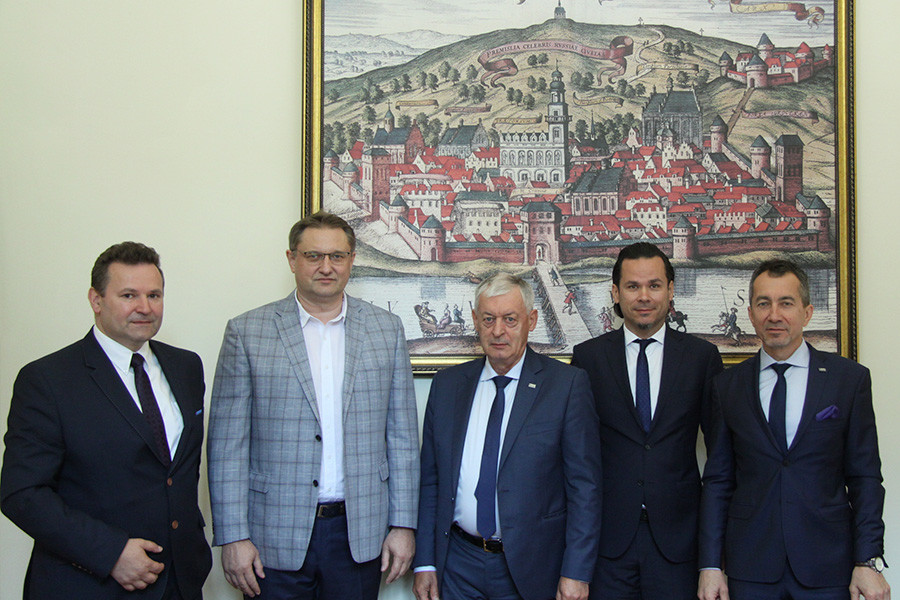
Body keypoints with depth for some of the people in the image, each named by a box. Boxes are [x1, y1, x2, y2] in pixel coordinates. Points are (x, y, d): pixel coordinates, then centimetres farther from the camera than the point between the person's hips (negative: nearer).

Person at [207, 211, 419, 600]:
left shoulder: (386, 330, 6)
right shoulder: (247, 332, 0)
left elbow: (402, 437, 6)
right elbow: (228, 444, -2)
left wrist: (403, 524, 3)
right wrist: (233, 537, -6)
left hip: (359, 535, 2)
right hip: (275, 538, -1)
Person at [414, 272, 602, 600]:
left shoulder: (567, 384, -6)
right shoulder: (447, 384, 5)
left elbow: (584, 487, -7)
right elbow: (430, 480, 7)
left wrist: (576, 573, -12)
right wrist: (425, 562, 3)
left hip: (531, 570, -3)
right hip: (459, 566, 3)